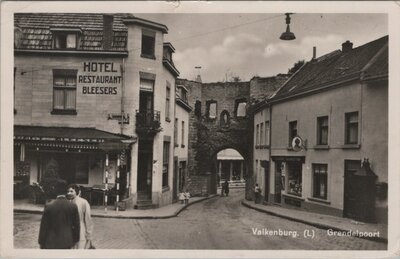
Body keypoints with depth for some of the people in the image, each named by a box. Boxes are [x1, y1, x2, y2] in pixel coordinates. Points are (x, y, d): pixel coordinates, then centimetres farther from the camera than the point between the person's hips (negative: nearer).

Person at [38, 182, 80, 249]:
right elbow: (76, 226, 1)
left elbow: (43, 226, -5)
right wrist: (75, 240, 13)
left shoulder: (49, 206, -11)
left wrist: (41, 242, 6)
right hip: (67, 243, 2)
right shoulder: (73, 206, -5)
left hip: (51, 242, -2)